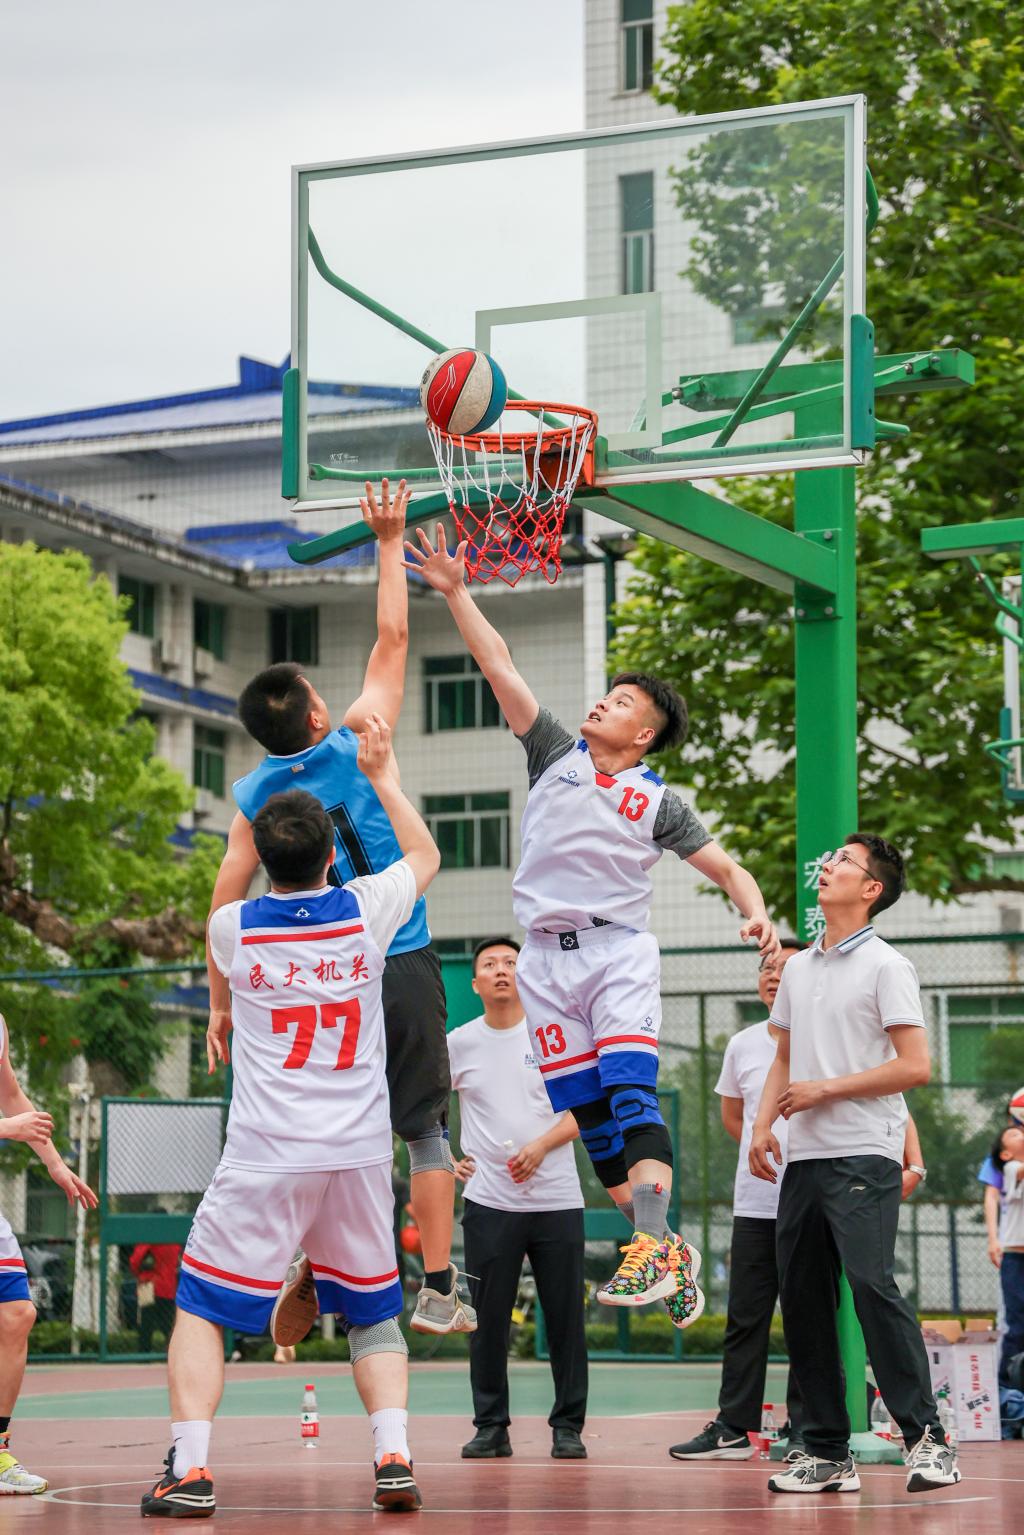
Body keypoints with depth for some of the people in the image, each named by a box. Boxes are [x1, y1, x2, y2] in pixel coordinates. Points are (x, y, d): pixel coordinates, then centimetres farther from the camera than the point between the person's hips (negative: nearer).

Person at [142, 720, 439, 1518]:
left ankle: (190, 1470, -3)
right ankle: (394, 1459, 2)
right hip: (359, 1151, 2)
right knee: (375, 1310, 16)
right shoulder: (367, 910, -1)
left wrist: (261, 825, 34)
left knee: (202, 1305, 8)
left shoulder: (231, 928, -3)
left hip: (265, 1155, -2)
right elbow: (425, 856, 21)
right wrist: (381, 773, 29)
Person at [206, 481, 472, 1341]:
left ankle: (307, 1279, -2)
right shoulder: (354, 745, -4)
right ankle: (439, 1291, 5)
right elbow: (392, 640, 4)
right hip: (402, 967, -2)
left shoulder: (256, 794, 2)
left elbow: (225, 900, 1)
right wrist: (390, 542, 11)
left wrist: (220, 1004, 8)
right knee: (426, 1130, 6)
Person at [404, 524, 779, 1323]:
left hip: (619, 951, -3)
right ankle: (673, 1251, 8)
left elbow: (728, 869, 7)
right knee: (587, 1115, 0)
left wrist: (757, 914, -13)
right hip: (547, 959, 3)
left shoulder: (659, 800, 7)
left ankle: (652, 1248, -31)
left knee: (630, 1093, -21)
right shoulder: (556, 751, 12)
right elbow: (499, 664, 7)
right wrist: (456, 591, 1)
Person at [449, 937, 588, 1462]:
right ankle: (491, 1427, 11)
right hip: (488, 1201, 1)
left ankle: (568, 1427, 10)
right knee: (488, 1319, 1)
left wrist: (541, 1146, -12)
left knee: (565, 1317, 1)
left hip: (556, 1198, 0)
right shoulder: (459, 1043, 5)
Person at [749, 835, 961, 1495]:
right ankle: (828, 1453, 10)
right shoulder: (798, 969, 17)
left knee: (873, 1284, -19)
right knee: (802, 1298, 4)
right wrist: (763, 1126, 9)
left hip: (864, 1155, -7)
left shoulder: (886, 966, -4)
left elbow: (915, 1066, -11)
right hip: (804, 1156, 7)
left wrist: (826, 1088, -10)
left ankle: (928, 1438, -13)